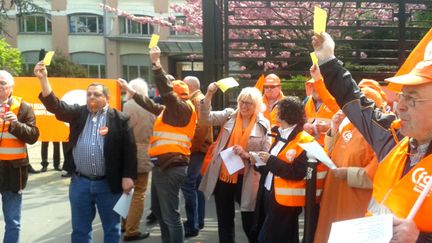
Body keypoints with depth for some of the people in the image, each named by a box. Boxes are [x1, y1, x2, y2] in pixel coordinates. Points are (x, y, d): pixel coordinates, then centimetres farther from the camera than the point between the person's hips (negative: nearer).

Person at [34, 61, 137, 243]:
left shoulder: (119, 119, -2)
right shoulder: (78, 113, 7)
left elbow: (129, 149, -5)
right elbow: (55, 105, -5)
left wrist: (128, 176, -10)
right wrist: (43, 79, -16)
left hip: (109, 184, -3)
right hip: (79, 183, 3)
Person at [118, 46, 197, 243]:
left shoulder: (183, 108, -11)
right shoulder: (170, 109, 17)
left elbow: (165, 91, -25)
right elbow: (152, 105, 31)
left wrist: (156, 63, -24)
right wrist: (130, 91, 36)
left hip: (171, 167, -11)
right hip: (162, 165, 11)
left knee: (170, 215, -6)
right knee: (158, 209, 22)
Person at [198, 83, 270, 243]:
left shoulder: (263, 125, -3)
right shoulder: (229, 115, 3)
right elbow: (205, 118, -9)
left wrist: (247, 155, -19)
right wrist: (209, 94, -19)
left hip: (246, 180, -2)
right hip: (222, 177, 3)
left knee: (249, 224, 9)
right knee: (224, 222, 16)